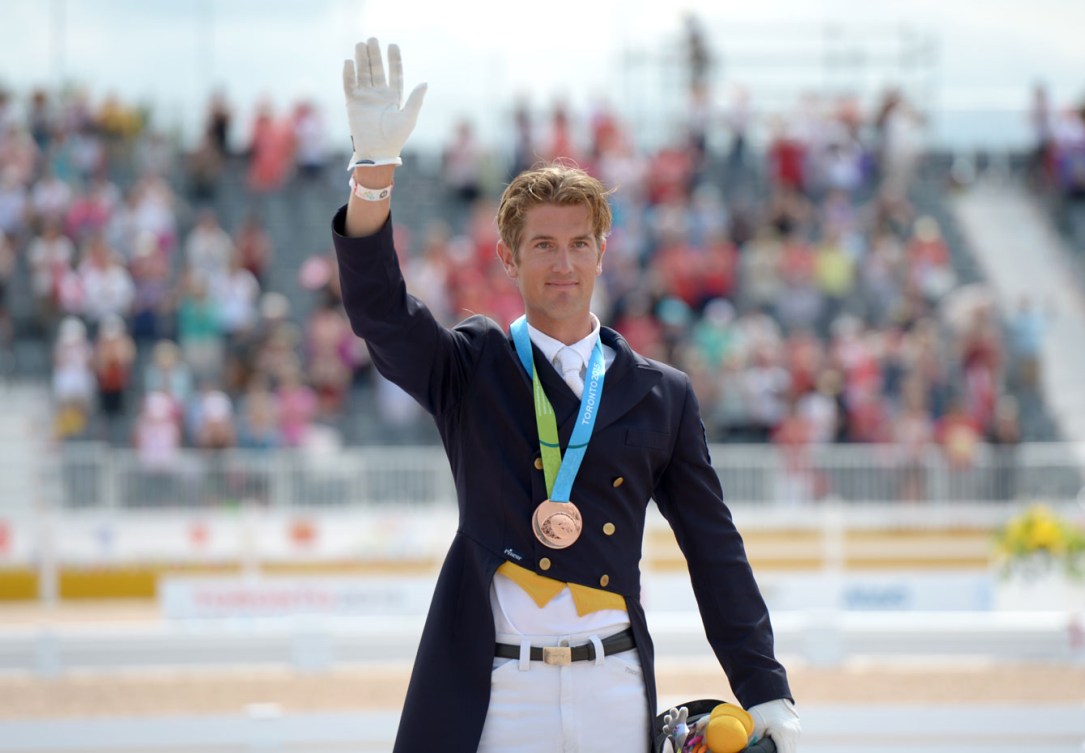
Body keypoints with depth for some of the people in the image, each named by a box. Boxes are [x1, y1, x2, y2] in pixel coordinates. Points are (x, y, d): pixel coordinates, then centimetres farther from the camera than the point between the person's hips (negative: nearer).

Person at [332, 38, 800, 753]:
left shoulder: (662, 395, 12)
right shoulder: (470, 367, 8)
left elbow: (716, 551, 13)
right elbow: (378, 309, -9)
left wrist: (765, 693, 8)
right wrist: (375, 167, -24)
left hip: (615, 694, 2)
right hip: (491, 695, -2)